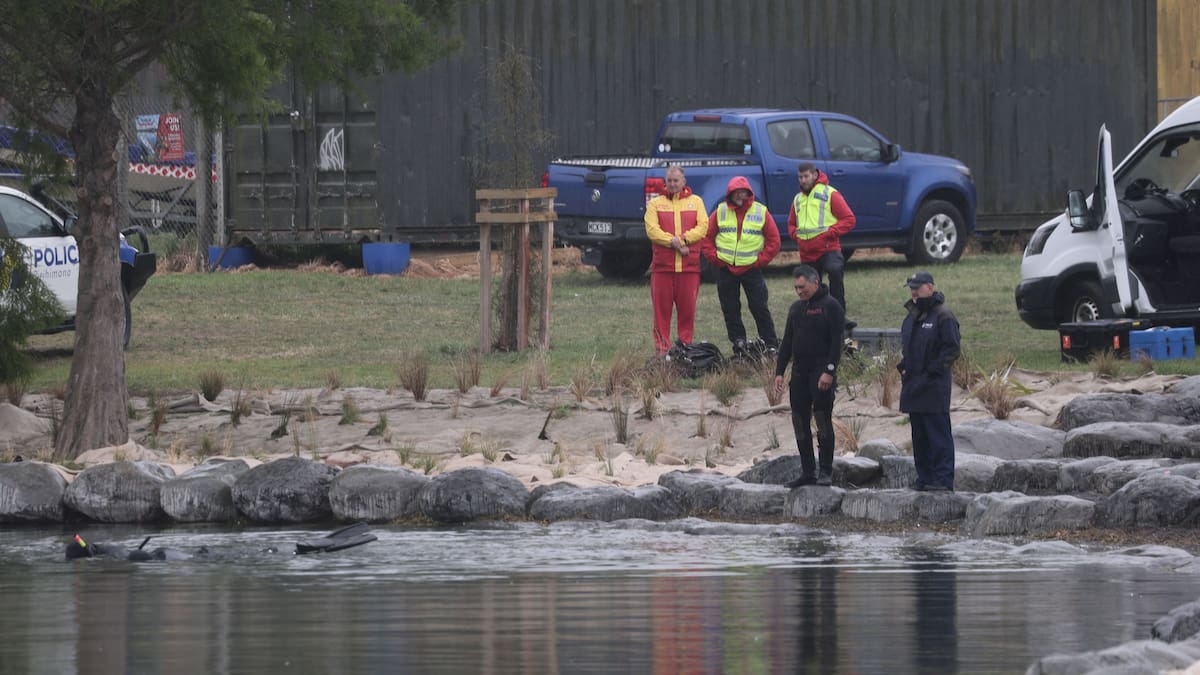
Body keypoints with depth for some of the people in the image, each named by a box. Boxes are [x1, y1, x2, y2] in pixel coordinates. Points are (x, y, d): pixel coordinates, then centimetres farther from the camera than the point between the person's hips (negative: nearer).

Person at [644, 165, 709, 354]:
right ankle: (662, 349, -1)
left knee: (688, 308, 1)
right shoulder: (655, 204, 11)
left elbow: (702, 227, 0)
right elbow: (652, 230, -3)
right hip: (663, 265, -1)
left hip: (689, 266, 1)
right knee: (661, 308, -3)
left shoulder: (696, 202, 13)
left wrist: (683, 239, -15)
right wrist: (674, 242, -15)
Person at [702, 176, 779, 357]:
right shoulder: (720, 212, 5)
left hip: (752, 269, -2)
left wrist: (761, 260, -3)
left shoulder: (761, 212, 1)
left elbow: (773, 240, 4)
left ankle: (770, 345, 5)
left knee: (759, 308, -2)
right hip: (726, 269, 2)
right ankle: (738, 344, 12)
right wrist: (714, 258, -1)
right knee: (730, 310, 4)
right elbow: (707, 237, 9)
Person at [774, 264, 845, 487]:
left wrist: (829, 371, -20)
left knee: (823, 420, -6)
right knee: (800, 421, 6)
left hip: (821, 374, -7)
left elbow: (836, 342, -13)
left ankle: (826, 472, -3)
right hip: (800, 373, 7)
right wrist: (779, 371, 12)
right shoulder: (796, 308, 16)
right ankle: (807, 472, 12)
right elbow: (787, 342, 19)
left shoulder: (830, 306, -6)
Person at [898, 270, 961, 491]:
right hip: (913, 385, 9)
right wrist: (904, 366, 12)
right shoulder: (912, 316, 18)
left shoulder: (943, 316, -8)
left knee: (938, 432, -9)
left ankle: (943, 479, -9)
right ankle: (925, 477, 15)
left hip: (934, 384, -9)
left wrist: (934, 370, -15)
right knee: (919, 435, 10)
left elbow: (952, 349, -12)